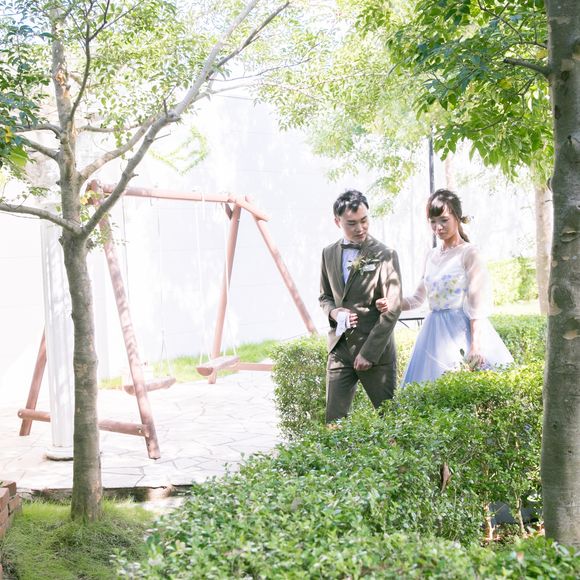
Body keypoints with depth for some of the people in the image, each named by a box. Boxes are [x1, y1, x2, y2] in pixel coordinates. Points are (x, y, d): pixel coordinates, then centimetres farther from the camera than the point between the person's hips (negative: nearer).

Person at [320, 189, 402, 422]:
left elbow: (392, 309, -11)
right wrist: (334, 311, -4)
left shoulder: (385, 255, -8)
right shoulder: (329, 253, 9)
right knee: (334, 419, 3)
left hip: (376, 351, -4)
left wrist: (369, 352, -14)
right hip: (339, 348, 4)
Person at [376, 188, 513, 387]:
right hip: (435, 332, 6)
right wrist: (392, 305, 0)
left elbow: (477, 305, -11)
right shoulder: (432, 256, 13)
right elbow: (418, 297, 18)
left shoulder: (469, 253, -6)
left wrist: (475, 346, -19)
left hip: (462, 331, -6)